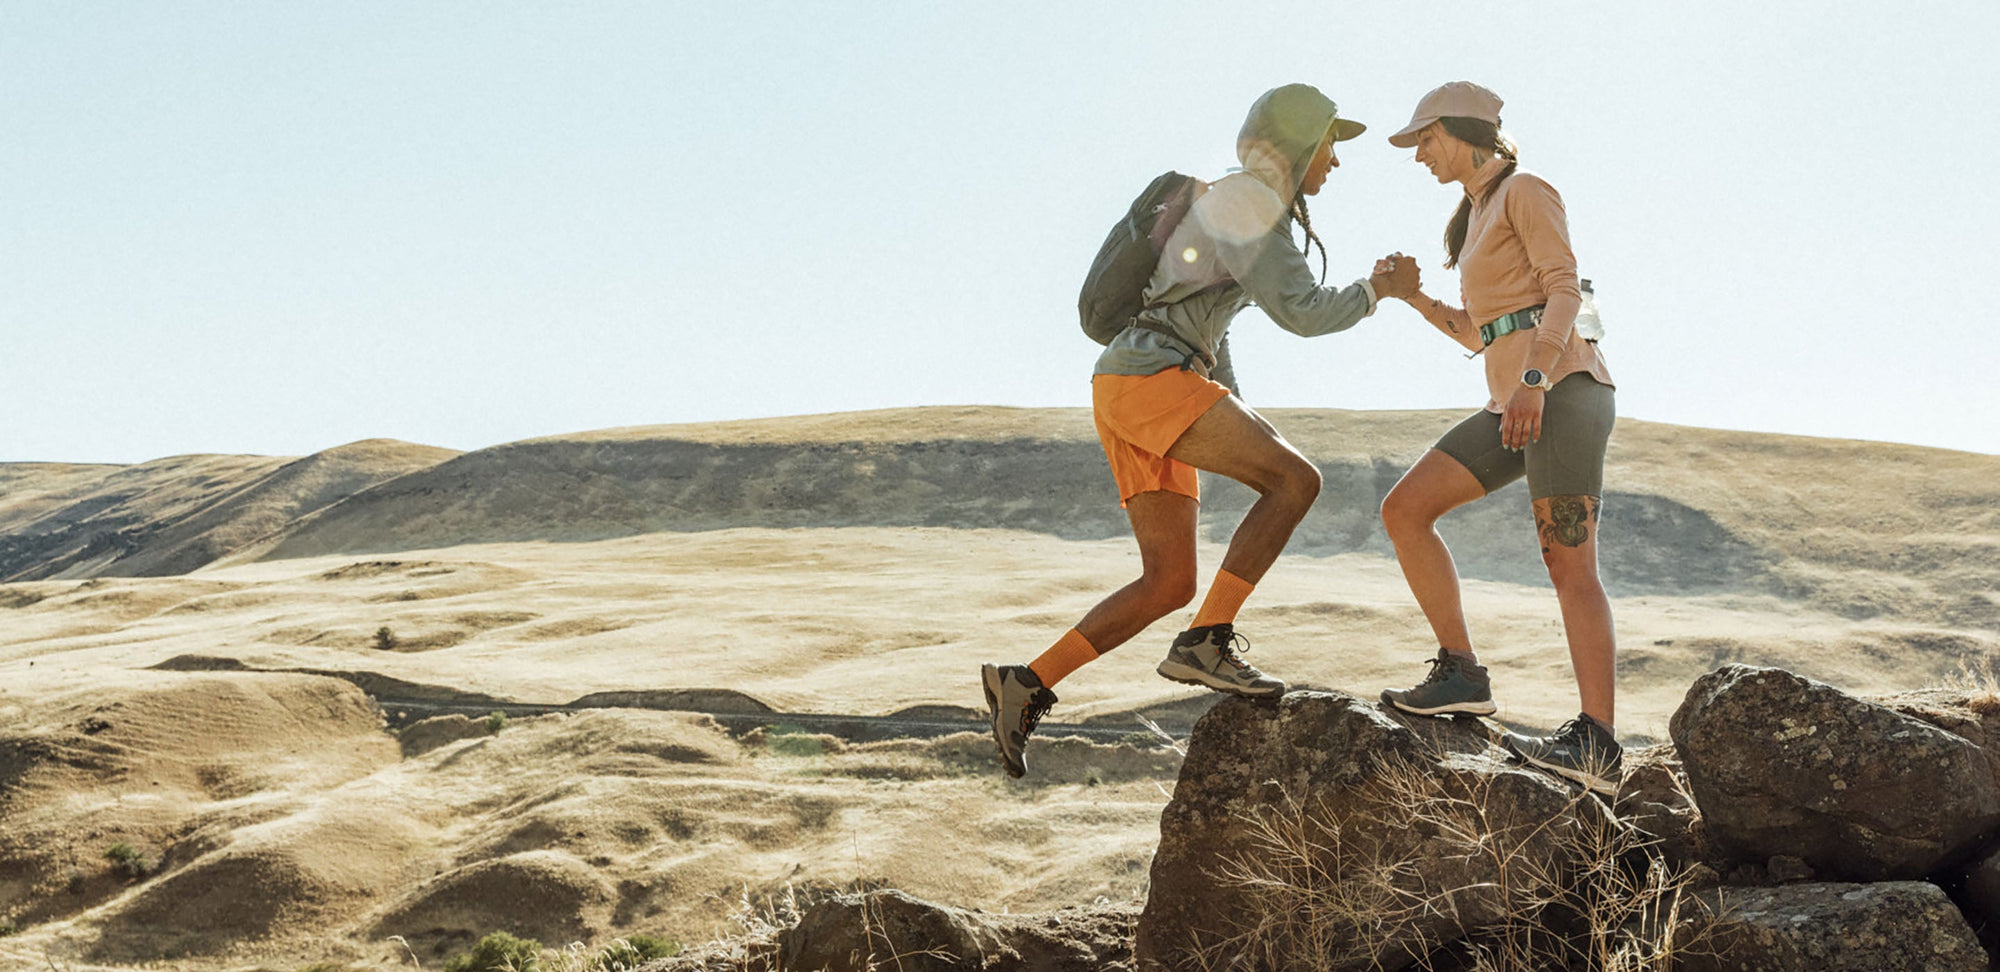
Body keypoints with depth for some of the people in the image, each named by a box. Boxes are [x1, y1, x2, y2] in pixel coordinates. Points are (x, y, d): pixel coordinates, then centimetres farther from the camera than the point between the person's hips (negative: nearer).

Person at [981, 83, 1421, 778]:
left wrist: (1242, 430, 27)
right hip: (1145, 378, -10)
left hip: (1141, 401, 10)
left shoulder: (1252, 214, 26)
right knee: (1296, 480, -15)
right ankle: (1207, 642, -16)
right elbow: (1300, 312, -13)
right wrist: (1381, 288, 4)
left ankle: (1027, 683, 0)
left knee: (1171, 584, 3)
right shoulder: (1247, 199, -6)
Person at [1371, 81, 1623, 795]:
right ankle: (1462, 675, -3)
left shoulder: (1525, 190, 2)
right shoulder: (1475, 220, 27)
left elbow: (1565, 288, -12)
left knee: (1569, 565, -15)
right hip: (1512, 403, 9)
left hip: (1562, 387, -9)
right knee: (1404, 510, -3)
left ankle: (1597, 746, -19)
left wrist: (1534, 379, -26)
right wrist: (1415, 298, 14)